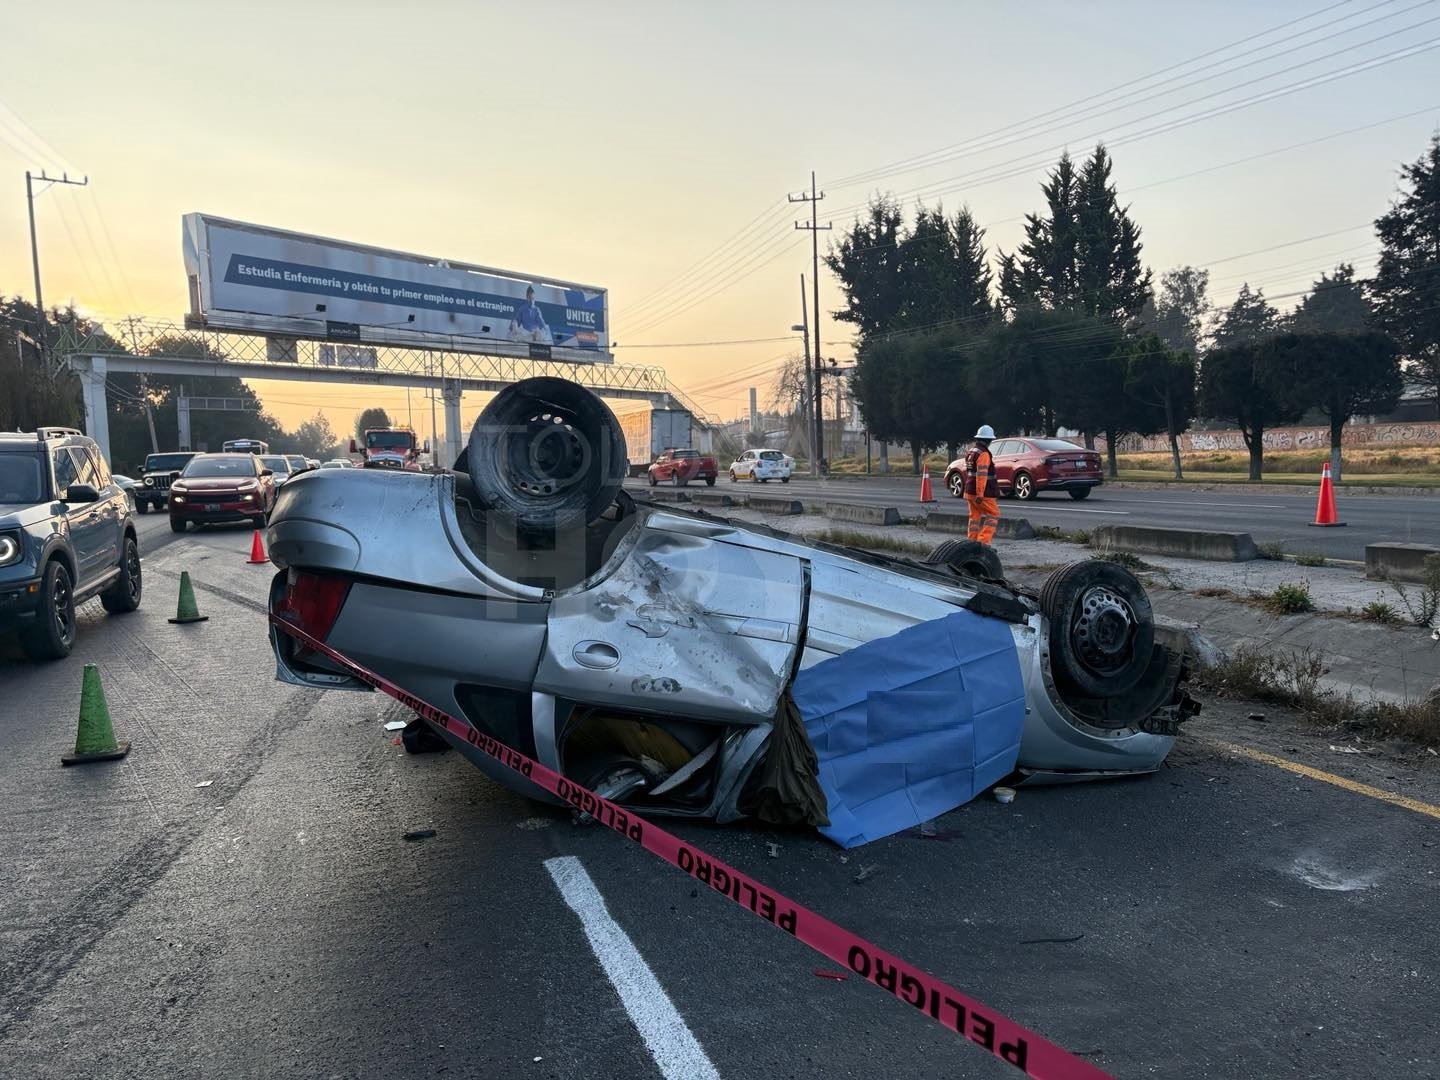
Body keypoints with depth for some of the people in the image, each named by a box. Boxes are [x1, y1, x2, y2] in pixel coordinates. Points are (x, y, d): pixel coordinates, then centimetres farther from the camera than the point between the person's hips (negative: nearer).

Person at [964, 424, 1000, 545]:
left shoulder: (971, 452, 14)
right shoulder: (984, 454, -16)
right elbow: (981, 475, -24)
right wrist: (980, 495, -26)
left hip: (970, 491, 9)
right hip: (982, 493, -9)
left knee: (975, 516, 13)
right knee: (994, 514, -2)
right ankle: (983, 541, -10)